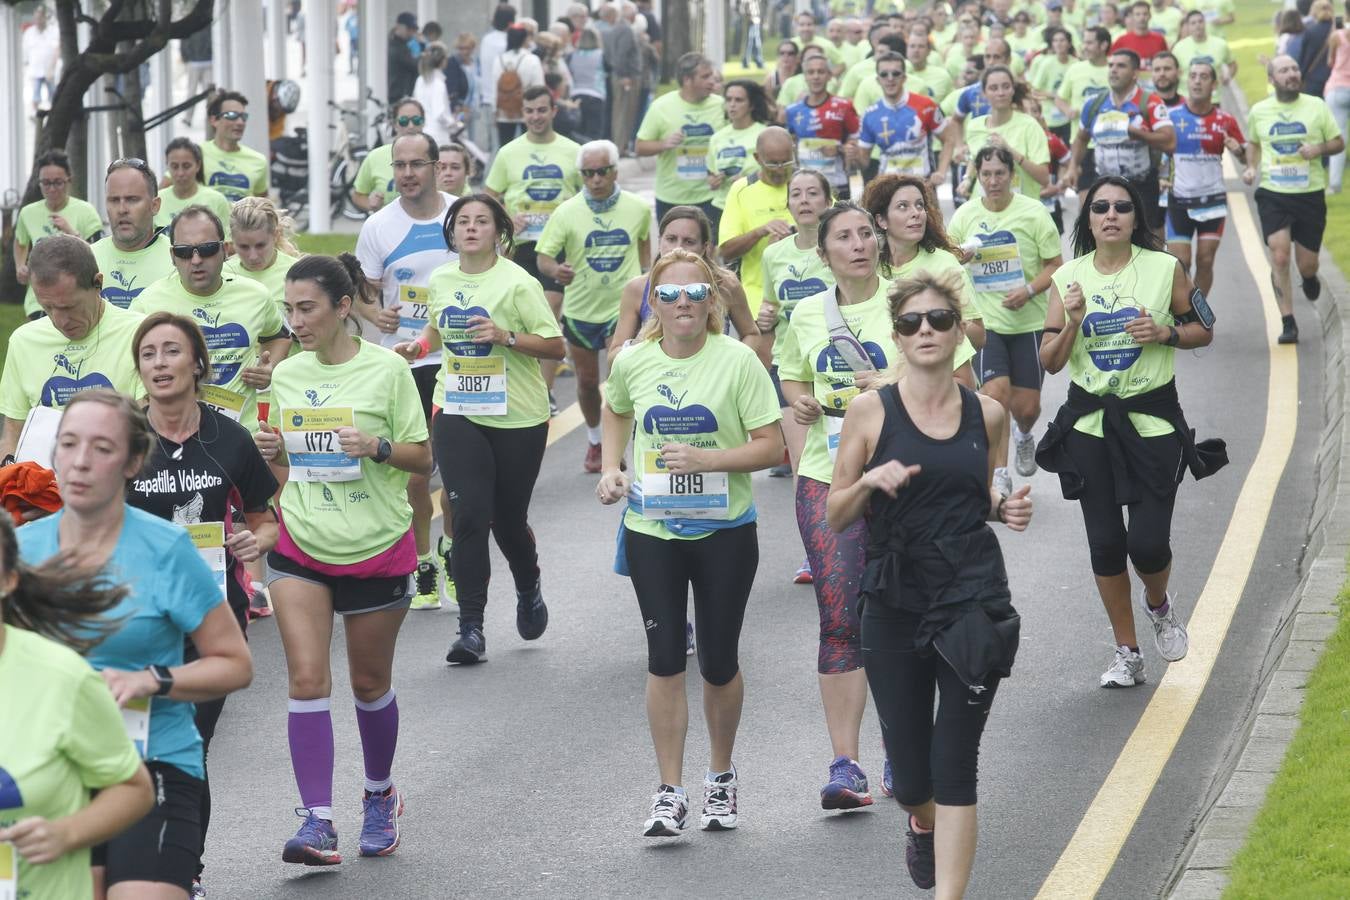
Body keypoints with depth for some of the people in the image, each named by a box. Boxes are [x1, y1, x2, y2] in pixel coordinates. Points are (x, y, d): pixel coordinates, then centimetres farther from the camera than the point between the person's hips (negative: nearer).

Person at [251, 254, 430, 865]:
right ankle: (317, 823, -11)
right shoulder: (286, 375, 5)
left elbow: (423, 459, -3)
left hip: (377, 548, -2)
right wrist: (271, 451, -6)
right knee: (306, 679, -11)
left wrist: (378, 446, -21)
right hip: (300, 546, 2)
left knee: (369, 682, 11)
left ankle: (379, 794, 35)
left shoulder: (387, 370, -7)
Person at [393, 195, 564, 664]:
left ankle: (528, 590, 40)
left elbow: (555, 346, -10)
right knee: (468, 516, -10)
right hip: (459, 414, 3)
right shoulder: (441, 280, 5)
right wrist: (418, 345, 4)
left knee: (508, 519, 7)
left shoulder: (517, 282, -10)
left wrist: (506, 336, -23)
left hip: (517, 418, -3)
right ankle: (471, 629, -8)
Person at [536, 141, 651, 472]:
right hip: (580, 308, 1)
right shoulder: (567, 212, -8)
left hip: (623, 305, -1)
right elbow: (543, 256, -9)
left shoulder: (638, 208, -3)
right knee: (587, 381, 13)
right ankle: (595, 441, 36)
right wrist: (555, 270, -31)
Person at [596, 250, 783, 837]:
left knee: (718, 661, 7)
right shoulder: (632, 362, -1)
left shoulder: (737, 361, -11)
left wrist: (706, 459, -24)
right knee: (665, 658, -2)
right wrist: (611, 468, 5)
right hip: (652, 530, 2)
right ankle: (670, 794, 4)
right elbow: (616, 412, 21)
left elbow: (770, 446, -12)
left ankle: (721, 776, 30)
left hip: (725, 530, -2)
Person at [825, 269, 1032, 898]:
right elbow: (836, 516, 1)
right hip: (895, 604, 0)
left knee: (955, 764, -6)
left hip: (973, 599, 0)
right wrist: (868, 483, -18)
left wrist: (1008, 509, 0)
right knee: (910, 770, 10)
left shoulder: (987, 415, 4)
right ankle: (922, 823, 46)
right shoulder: (871, 410, -3)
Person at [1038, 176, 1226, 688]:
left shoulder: (1165, 269, -4)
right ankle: (1127, 654, 19)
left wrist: (1165, 333, -13)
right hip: (1090, 422, 2)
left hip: (1153, 420, -2)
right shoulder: (1068, 278, 1)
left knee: (1148, 543, -9)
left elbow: (1203, 330, 5)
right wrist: (1072, 321, -16)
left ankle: (1158, 603, 27)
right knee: (1105, 544, 4)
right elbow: (1050, 361, 1)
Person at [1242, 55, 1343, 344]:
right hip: (1272, 194, 0)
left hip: (1310, 194, 0)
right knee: (1280, 257, -13)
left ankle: (1309, 278, 44)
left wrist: (1319, 149, -14)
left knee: (1307, 264, 5)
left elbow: (1338, 142, 7)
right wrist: (1251, 167, 4)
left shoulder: (1316, 106, 1)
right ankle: (1288, 323, -5)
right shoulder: (1259, 111, 4)